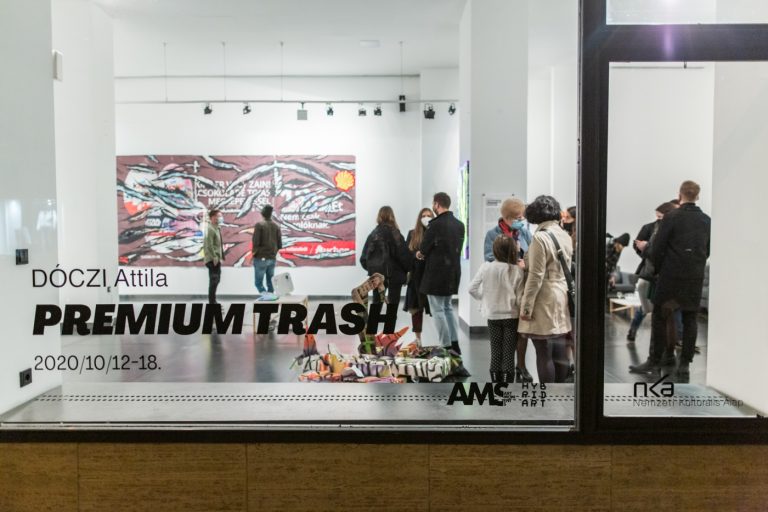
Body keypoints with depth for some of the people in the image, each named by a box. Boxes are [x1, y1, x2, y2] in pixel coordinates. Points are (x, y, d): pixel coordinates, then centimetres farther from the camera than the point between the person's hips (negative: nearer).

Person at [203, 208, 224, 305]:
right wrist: (214, 257, -22)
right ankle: (212, 302, -5)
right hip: (212, 259, -10)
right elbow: (209, 245, -22)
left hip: (216, 258, 10)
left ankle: (213, 301, 23)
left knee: (216, 279, 15)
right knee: (214, 280, -9)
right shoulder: (210, 229, -16)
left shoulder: (217, 228, 15)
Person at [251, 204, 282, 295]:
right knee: (270, 282, 11)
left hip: (261, 258, -5)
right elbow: (279, 245, 4)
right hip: (272, 258, 5)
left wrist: (253, 253, 0)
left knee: (258, 282, 1)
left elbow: (255, 242, -16)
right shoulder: (276, 226, 5)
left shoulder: (259, 225, -10)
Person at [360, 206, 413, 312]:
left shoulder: (373, 234, 4)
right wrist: (408, 268, 5)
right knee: (393, 305, 3)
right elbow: (403, 254, -11)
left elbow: (364, 256, 3)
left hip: (377, 274, 4)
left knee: (376, 303, 12)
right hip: (394, 275, -4)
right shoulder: (394, 233, -11)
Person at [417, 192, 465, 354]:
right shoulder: (459, 225, 6)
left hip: (436, 273, -7)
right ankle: (455, 344, 18)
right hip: (453, 272, 7)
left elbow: (423, 248, -13)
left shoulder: (436, 224, -17)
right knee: (448, 307, 19)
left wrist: (420, 253, 12)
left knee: (438, 310, 2)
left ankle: (446, 346, 3)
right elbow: (458, 247, 9)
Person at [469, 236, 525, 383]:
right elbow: (520, 297, -12)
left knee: (495, 352, 12)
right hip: (511, 316, -2)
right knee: (509, 353, 4)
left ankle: (496, 381, 18)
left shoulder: (485, 267, -8)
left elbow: (472, 288, -2)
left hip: (492, 316, 2)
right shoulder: (517, 270, -13)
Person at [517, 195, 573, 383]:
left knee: (544, 354, -2)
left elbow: (536, 276, -17)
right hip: (562, 299, 8)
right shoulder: (565, 236, 8)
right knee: (559, 352, 12)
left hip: (545, 301, -8)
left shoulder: (540, 237, -15)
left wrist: (526, 306, -13)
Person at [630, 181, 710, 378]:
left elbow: (657, 248, -9)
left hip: (670, 275, -4)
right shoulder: (707, 221, 5)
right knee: (689, 320, 9)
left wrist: (658, 269, 5)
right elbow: (708, 250, 11)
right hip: (696, 277, 4)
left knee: (659, 317, 5)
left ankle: (654, 360, 7)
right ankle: (685, 364, 11)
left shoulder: (671, 217, -9)